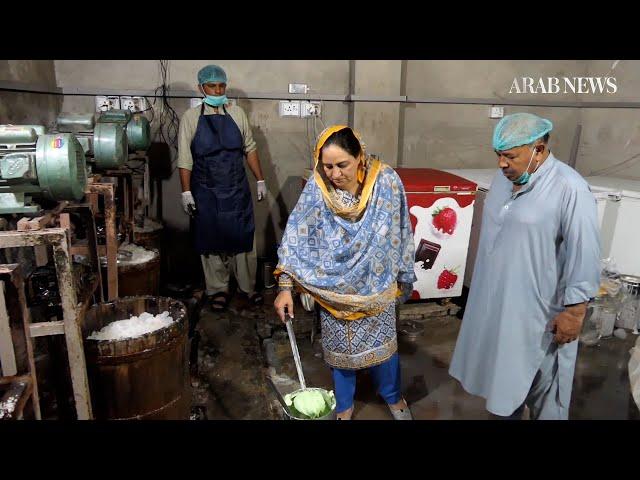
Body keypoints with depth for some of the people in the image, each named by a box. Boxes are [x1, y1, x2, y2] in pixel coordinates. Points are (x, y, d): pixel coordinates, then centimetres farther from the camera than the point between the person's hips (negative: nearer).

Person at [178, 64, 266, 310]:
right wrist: (186, 192, -7)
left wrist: (260, 180, 5)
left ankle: (248, 286, 22)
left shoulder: (237, 113, 3)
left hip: (238, 189, 1)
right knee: (211, 241, 8)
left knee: (244, 238, 6)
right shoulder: (191, 117, -2)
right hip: (207, 192, -1)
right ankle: (218, 289, 23)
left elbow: (250, 149, 8)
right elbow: (185, 158, -3)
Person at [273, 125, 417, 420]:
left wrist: (404, 276, 4)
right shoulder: (316, 189, -17)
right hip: (334, 289, 0)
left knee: (382, 343, 18)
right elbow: (294, 238, -14)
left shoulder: (386, 181, -16)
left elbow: (400, 233, -4)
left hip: (376, 285, 1)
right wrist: (285, 287, -18)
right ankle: (344, 405, 42)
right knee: (340, 348, 16)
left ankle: (393, 396, 46)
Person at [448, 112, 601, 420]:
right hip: (495, 299, 7)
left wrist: (575, 311, -16)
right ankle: (506, 414, 46)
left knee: (542, 381, 12)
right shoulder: (503, 178, 2)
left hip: (539, 310, -7)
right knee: (502, 368, 23)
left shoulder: (569, 189, -21)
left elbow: (584, 255, -19)